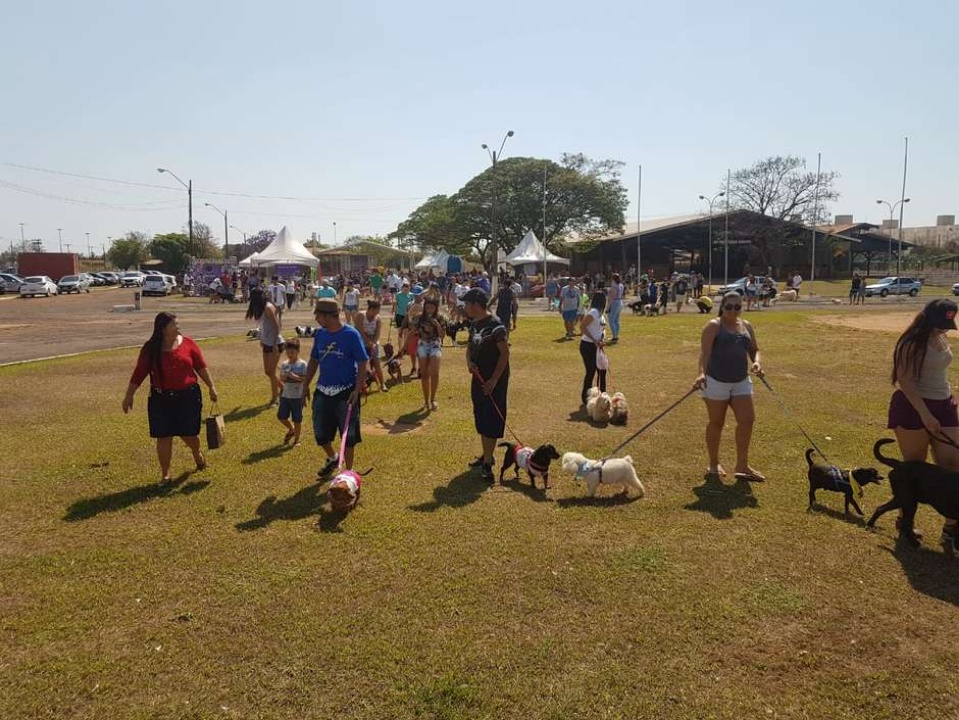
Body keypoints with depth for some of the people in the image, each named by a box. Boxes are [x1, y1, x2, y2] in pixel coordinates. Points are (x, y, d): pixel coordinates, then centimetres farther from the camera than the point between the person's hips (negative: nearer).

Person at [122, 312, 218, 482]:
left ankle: (197, 452, 43)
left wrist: (211, 387, 6)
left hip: (188, 396, 1)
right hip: (161, 399, 0)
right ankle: (165, 474, 18)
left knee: (188, 434, 8)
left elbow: (201, 367, 4)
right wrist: (129, 396, 0)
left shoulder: (187, 343, -2)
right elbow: (139, 374, 0)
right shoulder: (150, 349, -4)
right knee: (164, 437, 3)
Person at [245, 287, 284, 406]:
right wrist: (262, 340, 13)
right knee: (267, 372, 12)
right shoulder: (261, 308, 9)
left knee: (271, 372, -3)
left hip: (275, 344, -9)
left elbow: (276, 326, -20)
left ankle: (275, 398, 8)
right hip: (267, 344, 9)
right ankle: (283, 389, 29)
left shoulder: (268, 308, -17)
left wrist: (274, 345, -21)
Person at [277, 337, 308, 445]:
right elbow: (281, 378, 6)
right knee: (281, 416, 6)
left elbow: (305, 379, -14)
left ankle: (297, 439, 22)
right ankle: (291, 430, 34)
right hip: (285, 395, 4)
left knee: (297, 419, 5)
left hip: (297, 396, -4)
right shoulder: (284, 364, 4)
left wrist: (294, 376, -26)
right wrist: (284, 377, -15)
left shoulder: (302, 364, -9)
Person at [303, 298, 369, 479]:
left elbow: (363, 363, -11)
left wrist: (357, 390, -17)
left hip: (346, 392, -5)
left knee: (348, 435, 2)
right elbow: (314, 361, 14)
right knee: (320, 433, 11)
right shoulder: (320, 334, 3)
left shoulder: (351, 335, -13)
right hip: (323, 391, 5)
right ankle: (332, 459, 39)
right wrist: (305, 385, 11)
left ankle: (348, 471, 20)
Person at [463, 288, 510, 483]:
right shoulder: (474, 324, 8)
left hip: (494, 380, -9)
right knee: (480, 418, 16)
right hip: (479, 378, 9)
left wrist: (494, 380, -21)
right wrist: (469, 362, -7)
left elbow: (505, 353, -19)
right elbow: (470, 347, 16)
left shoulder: (495, 325, -18)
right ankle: (486, 455, 30)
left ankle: (487, 464, -1)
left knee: (491, 420, -5)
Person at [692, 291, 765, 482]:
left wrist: (756, 361, -8)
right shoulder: (714, 326, -7)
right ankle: (714, 464, 22)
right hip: (716, 381, -5)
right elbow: (705, 352, -17)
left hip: (741, 382, 6)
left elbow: (754, 349, 16)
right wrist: (702, 373, -33)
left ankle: (742, 466, 13)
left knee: (747, 420, 1)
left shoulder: (746, 326, 11)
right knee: (716, 423, 7)